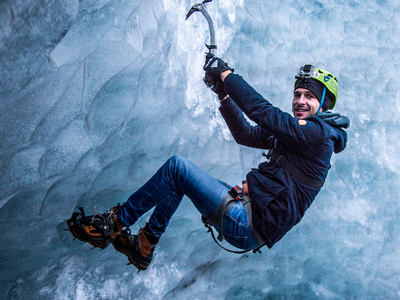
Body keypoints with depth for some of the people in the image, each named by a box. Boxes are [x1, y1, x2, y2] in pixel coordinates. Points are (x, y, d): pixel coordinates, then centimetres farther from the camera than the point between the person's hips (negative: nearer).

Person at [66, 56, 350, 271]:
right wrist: (224, 93, 10)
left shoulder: (319, 133, -10)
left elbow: (264, 112, -21)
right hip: (249, 211, 10)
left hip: (249, 226, -10)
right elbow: (246, 135, 20)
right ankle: (144, 247, 16)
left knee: (177, 167, -15)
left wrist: (227, 74, -15)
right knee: (179, 177, 15)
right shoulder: (291, 132, 18)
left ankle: (113, 224, -1)